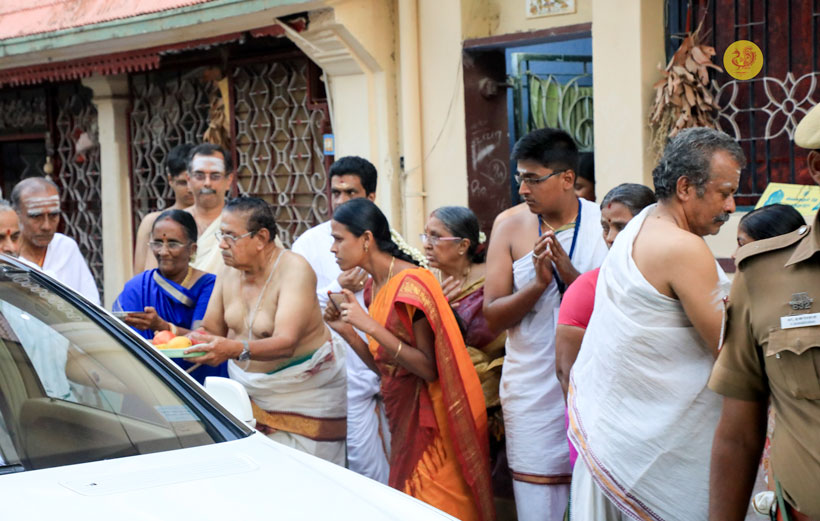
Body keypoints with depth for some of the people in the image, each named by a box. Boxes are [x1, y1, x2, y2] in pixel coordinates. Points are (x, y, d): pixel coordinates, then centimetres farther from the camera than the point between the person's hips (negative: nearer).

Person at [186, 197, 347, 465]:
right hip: (250, 392, 6)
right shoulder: (230, 272, 2)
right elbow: (211, 331, 8)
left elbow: (286, 342, -33)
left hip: (304, 395, -6)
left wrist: (234, 350, -50)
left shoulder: (294, 270, -21)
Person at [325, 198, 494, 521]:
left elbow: (429, 369, -21)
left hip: (430, 419, -8)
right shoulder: (377, 286, 9)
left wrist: (371, 326, -24)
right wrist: (347, 331, -2)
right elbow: (384, 368, 10)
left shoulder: (412, 283, -17)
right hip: (403, 419, 8)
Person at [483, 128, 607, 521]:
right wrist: (538, 282, -17)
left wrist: (572, 276, -19)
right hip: (533, 389, 0)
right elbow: (492, 317, -3)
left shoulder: (604, 222, -1)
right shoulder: (510, 225, 0)